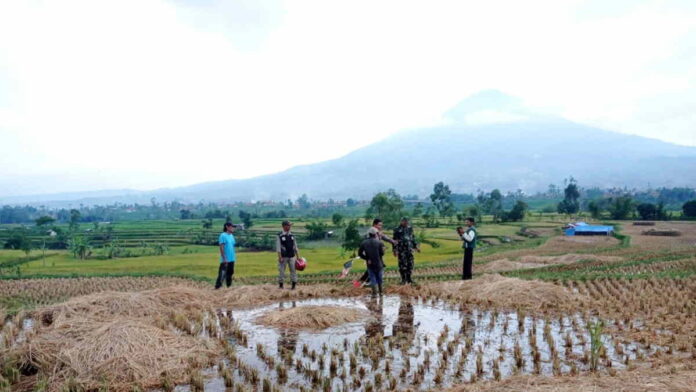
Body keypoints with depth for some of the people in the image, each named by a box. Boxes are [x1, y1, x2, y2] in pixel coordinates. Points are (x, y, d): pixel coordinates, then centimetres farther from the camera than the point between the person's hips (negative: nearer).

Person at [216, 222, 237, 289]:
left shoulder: (231, 236, 12)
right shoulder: (223, 235, -12)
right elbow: (221, 247, -15)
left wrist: (234, 257, 14)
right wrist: (224, 258, -18)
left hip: (231, 259, 8)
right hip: (225, 260, -8)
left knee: (230, 273, 15)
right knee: (222, 274, -9)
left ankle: (229, 286, 24)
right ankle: (217, 287, -6)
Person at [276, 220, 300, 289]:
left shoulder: (292, 235, 9)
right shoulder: (280, 236, -4)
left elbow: (295, 247, 12)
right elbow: (278, 247, -7)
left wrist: (298, 257, 9)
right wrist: (280, 257, -13)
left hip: (291, 256, 4)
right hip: (283, 257, -4)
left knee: (293, 270, 3)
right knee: (281, 271, 0)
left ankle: (294, 285, 11)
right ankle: (281, 285, 12)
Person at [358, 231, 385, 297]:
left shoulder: (364, 243, -1)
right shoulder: (379, 242, -7)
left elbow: (360, 253, -3)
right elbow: (382, 253, -9)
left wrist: (367, 258, 0)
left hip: (370, 264, 1)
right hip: (378, 263, -1)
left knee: (373, 279, 7)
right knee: (379, 279, 15)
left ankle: (374, 293, -2)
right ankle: (381, 292, 22)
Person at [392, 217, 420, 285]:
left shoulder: (410, 228, 9)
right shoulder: (397, 230, -7)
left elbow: (413, 238, 18)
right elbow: (395, 241, -7)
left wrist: (416, 246, 15)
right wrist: (395, 250, -12)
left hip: (409, 249, 5)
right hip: (401, 250, -5)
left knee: (410, 264, 5)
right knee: (402, 264, -3)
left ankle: (409, 278, 17)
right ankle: (403, 279, 6)